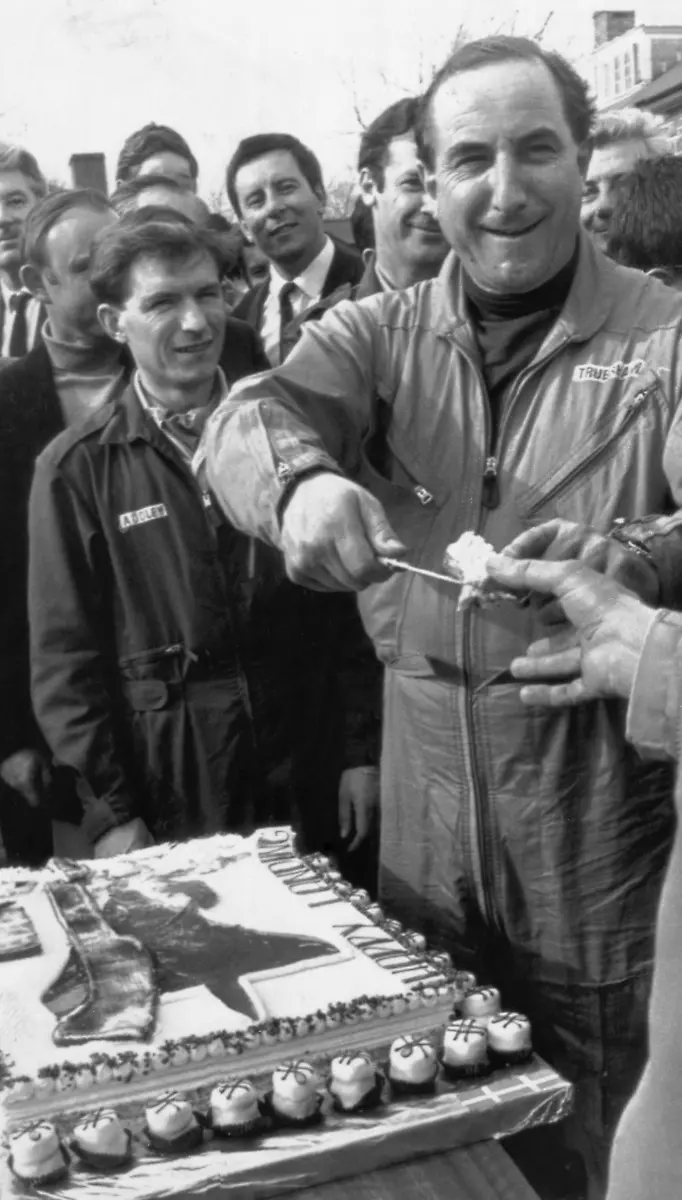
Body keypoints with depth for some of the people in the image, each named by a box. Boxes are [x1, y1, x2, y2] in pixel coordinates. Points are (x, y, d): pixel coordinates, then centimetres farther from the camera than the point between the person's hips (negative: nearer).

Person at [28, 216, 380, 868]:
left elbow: (350, 601, 3)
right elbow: (66, 654, -3)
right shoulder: (76, 468, -4)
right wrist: (108, 812, -7)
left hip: (313, 775, 2)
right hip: (167, 789, -1)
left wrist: (362, 749, -1)